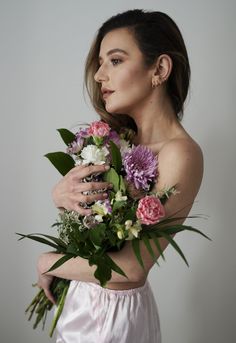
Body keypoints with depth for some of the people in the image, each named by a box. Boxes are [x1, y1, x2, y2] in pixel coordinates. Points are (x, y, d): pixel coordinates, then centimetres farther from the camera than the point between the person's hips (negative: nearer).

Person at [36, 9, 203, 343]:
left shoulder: (180, 153, -24)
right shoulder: (118, 135, -3)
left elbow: (131, 267, -24)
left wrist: (47, 262, -11)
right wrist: (60, 194, -23)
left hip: (115, 310, -6)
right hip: (81, 296, 6)